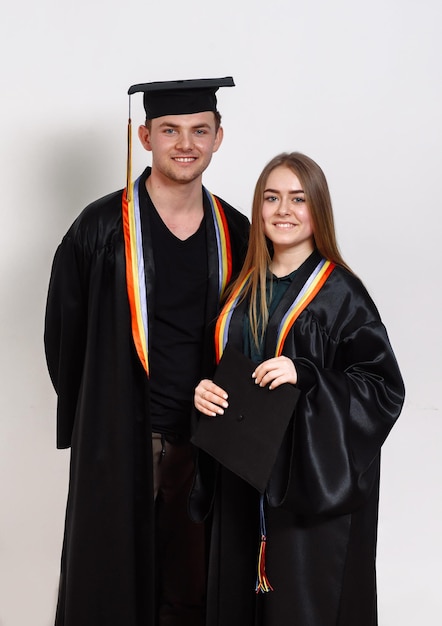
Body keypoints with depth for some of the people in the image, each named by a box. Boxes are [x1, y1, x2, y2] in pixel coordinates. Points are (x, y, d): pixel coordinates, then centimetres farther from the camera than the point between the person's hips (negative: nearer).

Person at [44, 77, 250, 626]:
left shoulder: (235, 233, 4)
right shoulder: (102, 229, -6)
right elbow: (64, 334, 0)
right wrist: (87, 421, 2)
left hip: (203, 439, 3)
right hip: (117, 443, -2)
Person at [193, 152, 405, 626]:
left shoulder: (340, 293, -8)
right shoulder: (243, 291, 10)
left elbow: (385, 389, -11)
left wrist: (304, 377, -23)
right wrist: (204, 390, -3)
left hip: (313, 484, -5)